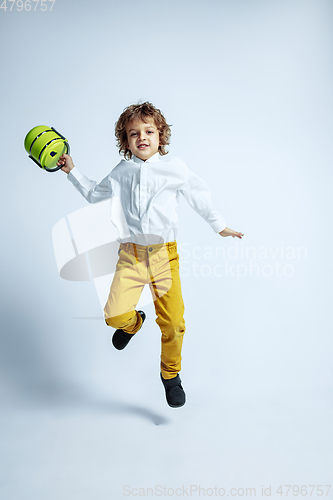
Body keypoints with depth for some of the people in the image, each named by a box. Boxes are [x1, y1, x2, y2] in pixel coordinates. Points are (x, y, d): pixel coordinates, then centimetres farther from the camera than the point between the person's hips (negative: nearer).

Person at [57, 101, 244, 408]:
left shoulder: (175, 167, 4)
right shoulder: (121, 173, 10)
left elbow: (199, 196, 15)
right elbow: (94, 194, 28)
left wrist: (219, 225, 18)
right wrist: (72, 171, 23)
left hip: (164, 254, -1)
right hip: (130, 254, 1)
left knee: (173, 323, -2)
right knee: (115, 314, -16)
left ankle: (171, 374, 27)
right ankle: (133, 322, 24)